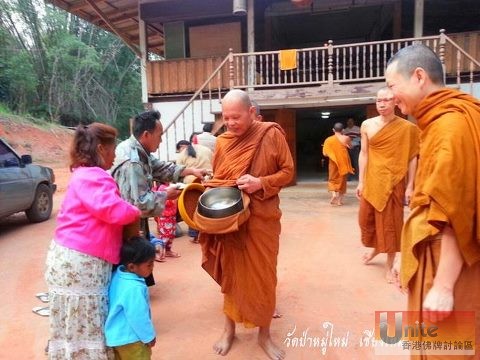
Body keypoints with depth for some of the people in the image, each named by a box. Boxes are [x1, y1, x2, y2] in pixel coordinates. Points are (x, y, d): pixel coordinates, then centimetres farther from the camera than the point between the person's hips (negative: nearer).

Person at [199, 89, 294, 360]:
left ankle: (265, 334, 28)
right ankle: (230, 328, 33)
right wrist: (211, 191, -10)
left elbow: (288, 171, -5)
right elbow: (217, 178, 11)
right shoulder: (222, 141, 1)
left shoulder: (272, 134, -8)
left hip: (262, 218, -2)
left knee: (263, 276, 8)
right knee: (231, 273, 13)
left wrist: (261, 182, -20)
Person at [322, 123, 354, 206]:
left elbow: (325, 153, -5)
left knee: (332, 179, 13)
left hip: (333, 161, 0)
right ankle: (339, 199, 13)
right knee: (342, 179, 10)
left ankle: (333, 193, -11)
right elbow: (350, 146, 15)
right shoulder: (346, 138, -4)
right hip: (343, 161, 0)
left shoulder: (328, 139, -5)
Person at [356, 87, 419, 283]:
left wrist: (410, 186, -6)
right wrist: (361, 181, 1)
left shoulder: (407, 127, -4)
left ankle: (389, 266, 19)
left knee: (391, 223, 4)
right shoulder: (367, 125, 2)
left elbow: (412, 157, -3)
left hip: (394, 181, -3)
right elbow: (364, 154, 4)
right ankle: (375, 247, 43)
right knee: (366, 218, 12)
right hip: (371, 180, 3)